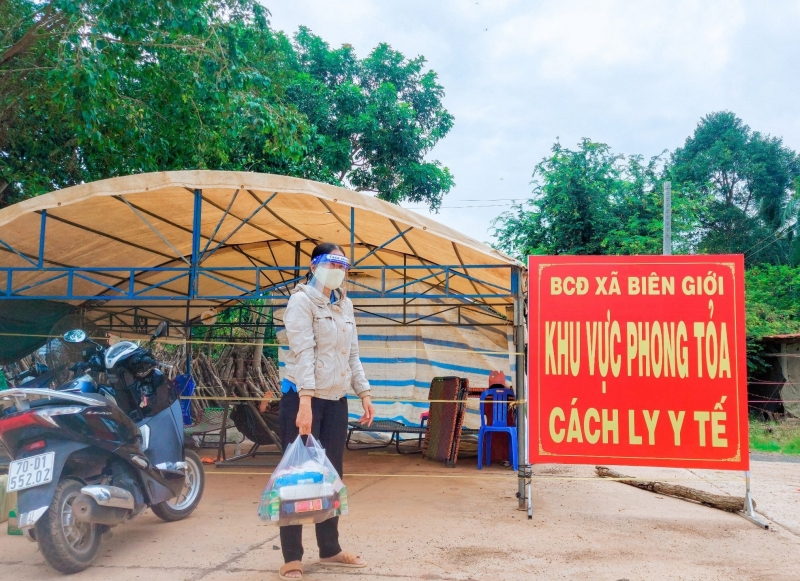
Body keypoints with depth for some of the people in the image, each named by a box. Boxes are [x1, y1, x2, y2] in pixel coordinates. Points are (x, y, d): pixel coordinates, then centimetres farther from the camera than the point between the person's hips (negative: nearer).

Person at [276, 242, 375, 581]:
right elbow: (303, 352, -19)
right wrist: (306, 402, -27)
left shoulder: (345, 305, 14)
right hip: (303, 397, -7)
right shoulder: (302, 301, -8)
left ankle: (329, 549, 24)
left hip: (336, 400, 7)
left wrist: (364, 393, 12)